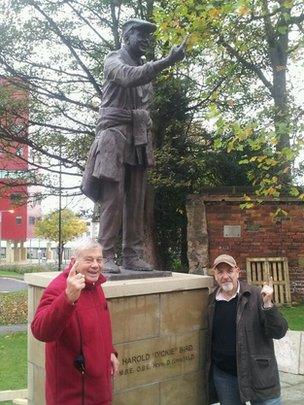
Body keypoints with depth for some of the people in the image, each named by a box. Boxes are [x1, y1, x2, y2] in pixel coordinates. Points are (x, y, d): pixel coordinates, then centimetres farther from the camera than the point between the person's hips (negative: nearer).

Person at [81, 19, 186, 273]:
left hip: (140, 138, 6)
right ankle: (107, 255, -10)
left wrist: (148, 141, 15)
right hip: (115, 133, -6)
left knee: (137, 199, 1)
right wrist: (167, 61, -31)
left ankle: (133, 255, 3)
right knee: (113, 197, -13)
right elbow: (129, 76, -22)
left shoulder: (146, 67, 21)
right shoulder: (113, 60, 2)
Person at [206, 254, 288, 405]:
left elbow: (279, 333, -12)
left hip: (258, 374, -3)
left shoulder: (256, 296, -9)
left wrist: (267, 305, -25)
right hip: (223, 375, 3)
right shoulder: (211, 301, 0)